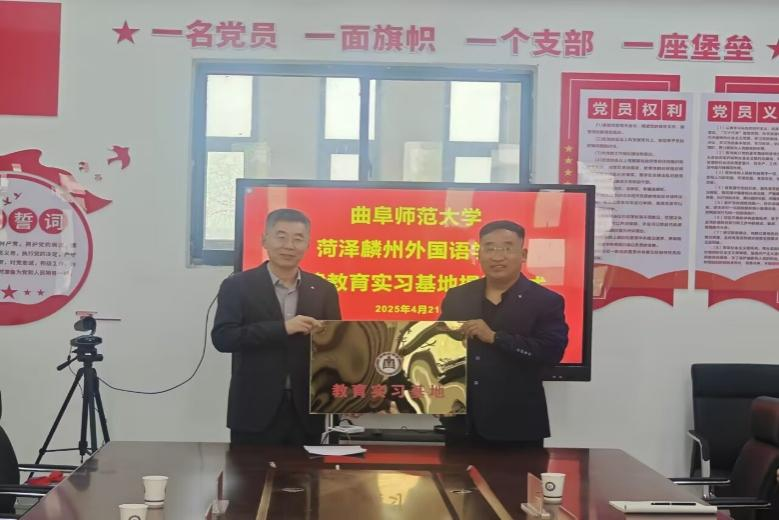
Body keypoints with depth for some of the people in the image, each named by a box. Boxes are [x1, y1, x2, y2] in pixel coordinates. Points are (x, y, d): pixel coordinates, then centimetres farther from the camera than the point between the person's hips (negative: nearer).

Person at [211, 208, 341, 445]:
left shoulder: (323, 290, 8)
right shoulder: (238, 286, -2)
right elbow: (222, 338, -13)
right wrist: (282, 328, -21)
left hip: (306, 412, 3)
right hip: (256, 412, -3)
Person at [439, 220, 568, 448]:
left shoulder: (546, 301, -3)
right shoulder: (457, 297, 10)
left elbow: (552, 352, -16)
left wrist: (494, 337, -20)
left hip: (516, 428, -4)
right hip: (461, 423, 4)